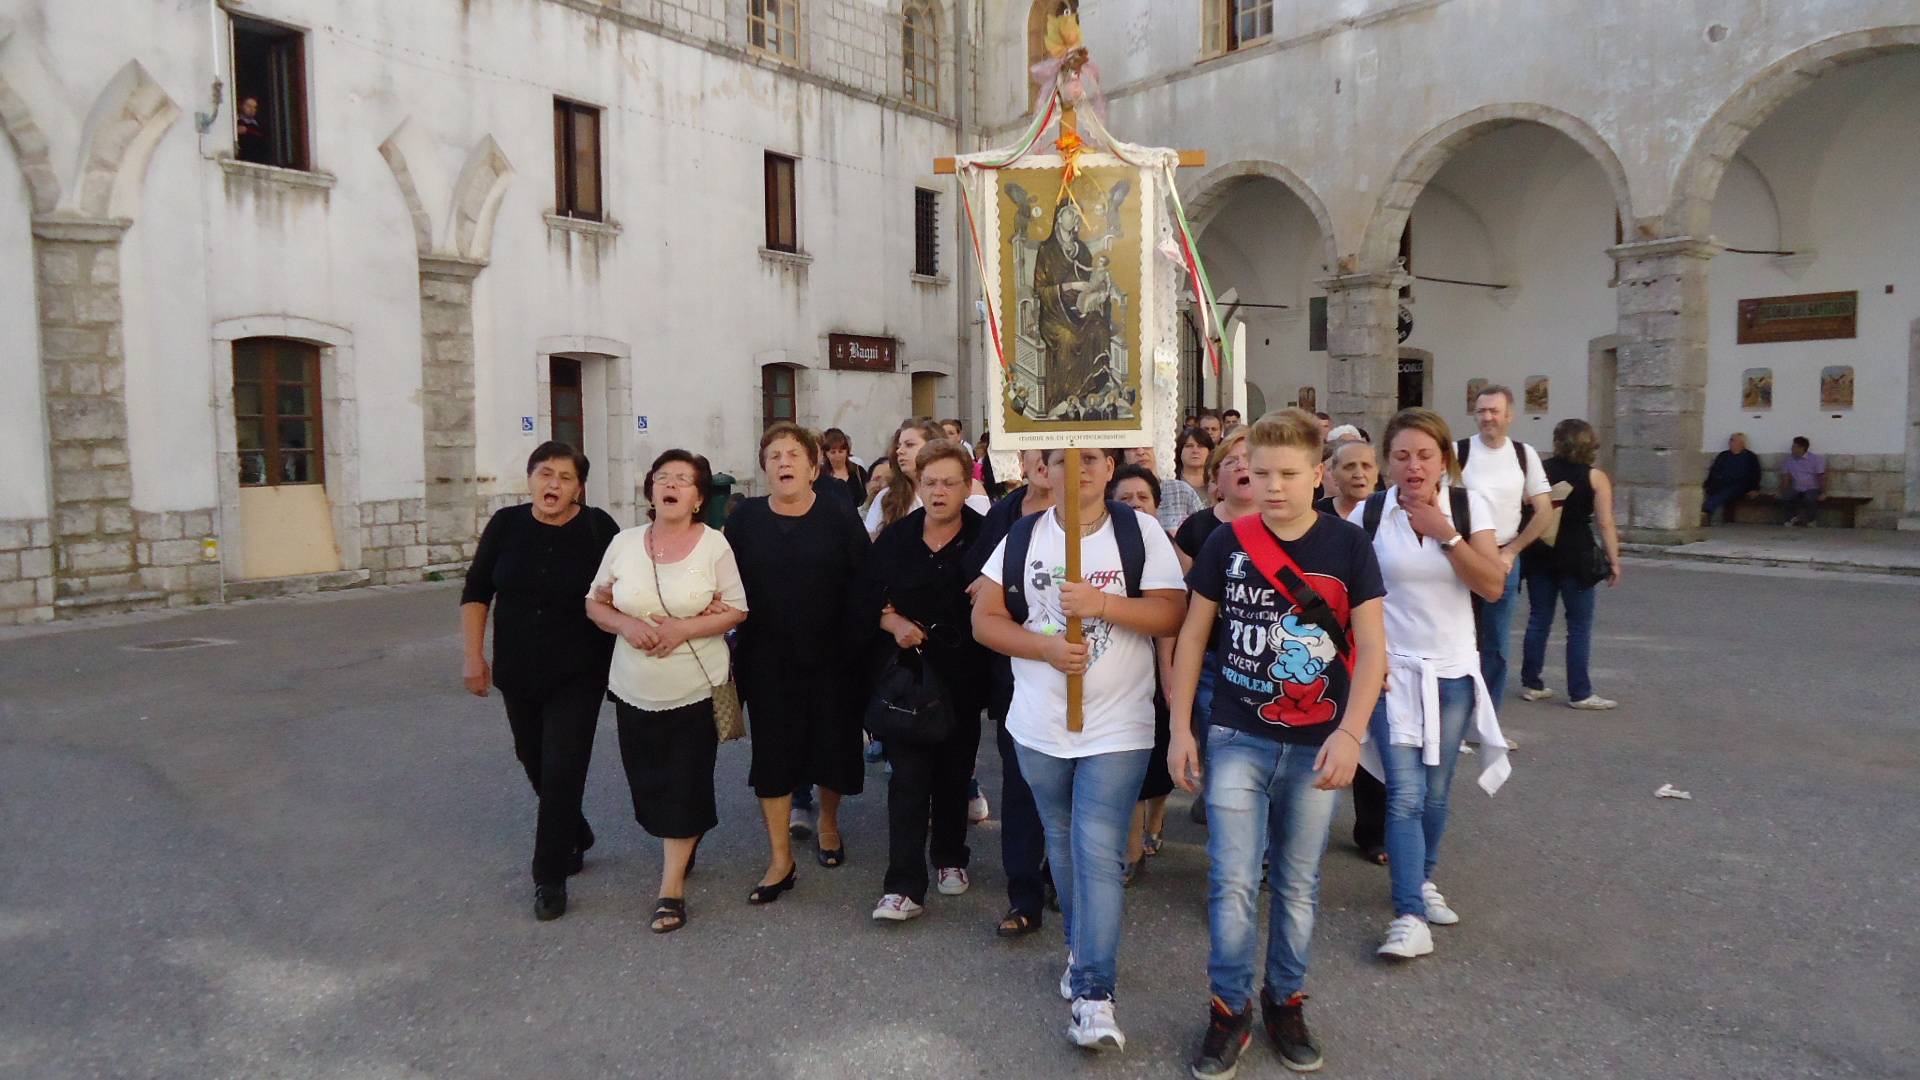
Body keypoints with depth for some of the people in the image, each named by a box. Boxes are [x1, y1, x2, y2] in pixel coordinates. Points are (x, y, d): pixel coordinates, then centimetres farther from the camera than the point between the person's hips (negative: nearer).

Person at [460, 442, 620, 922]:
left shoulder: (598, 528, -10)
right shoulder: (505, 525, -2)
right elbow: (476, 591, 4)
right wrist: (474, 655, -1)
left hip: (578, 675, -4)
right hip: (518, 673, 4)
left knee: (561, 771, -7)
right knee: (536, 765, 15)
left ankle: (550, 877, 7)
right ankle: (575, 837, 41)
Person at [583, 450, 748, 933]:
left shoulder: (714, 544, -8)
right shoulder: (623, 544, 0)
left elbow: (736, 610, -6)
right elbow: (595, 603, 6)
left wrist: (684, 629, -20)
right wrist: (625, 624, -15)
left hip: (696, 689, -3)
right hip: (635, 690, 3)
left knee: (684, 785, 0)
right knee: (649, 784, 13)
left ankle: (672, 886, 12)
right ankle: (680, 848, 41)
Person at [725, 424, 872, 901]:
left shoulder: (840, 520, -5)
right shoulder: (745, 519, 1)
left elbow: (862, 588, -6)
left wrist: (858, 646, -12)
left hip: (831, 659, -1)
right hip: (767, 660, 1)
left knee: (834, 745, 9)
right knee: (773, 753, 4)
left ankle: (828, 823, 38)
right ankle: (781, 859, 15)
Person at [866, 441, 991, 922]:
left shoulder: (985, 537, -6)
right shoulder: (895, 538, 2)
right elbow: (869, 598, 8)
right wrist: (895, 624, -11)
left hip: (964, 677, 0)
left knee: (955, 772, 13)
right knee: (908, 776, -5)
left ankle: (950, 857, 35)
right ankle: (904, 886, -2)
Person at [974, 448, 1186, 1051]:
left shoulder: (1141, 532, -4)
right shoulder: (1021, 538, 2)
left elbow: (1173, 615, -9)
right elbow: (984, 620, -1)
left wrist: (1102, 603, -23)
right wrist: (1044, 647, -16)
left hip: (1117, 728, -3)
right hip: (1040, 726, 4)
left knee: (1098, 853, -9)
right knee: (1063, 847, 18)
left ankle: (1094, 994, -4)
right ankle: (1082, 949, 39)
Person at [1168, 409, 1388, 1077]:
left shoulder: (1348, 546, -4)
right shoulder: (1227, 542, -3)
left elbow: (1371, 649, -5)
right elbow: (1193, 635, 2)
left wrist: (1350, 733, -16)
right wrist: (1181, 728, -1)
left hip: (1317, 744, 1)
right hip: (1236, 739, 0)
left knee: (1298, 883, 12)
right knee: (1232, 882, -1)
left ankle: (1285, 1002, 30)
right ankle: (1229, 1009, 16)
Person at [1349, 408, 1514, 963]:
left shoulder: (1469, 506, -2)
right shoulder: (1369, 513, -5)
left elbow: (1493, 587, -9)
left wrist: (1447, 535, -18)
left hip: (1453, 670, 2)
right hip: (1393, 668, -2)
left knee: (1434, 793, 13)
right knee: (1405, 795, -11)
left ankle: (1423, 881, 37)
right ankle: (1409, 917, -7)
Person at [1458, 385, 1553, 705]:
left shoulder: (1525, 455, 3)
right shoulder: (1458, 451, -5)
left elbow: (1544, 511, 6)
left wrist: (1510, 552, -2)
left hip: (1504, 561, 2)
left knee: (1496, 647, 9)